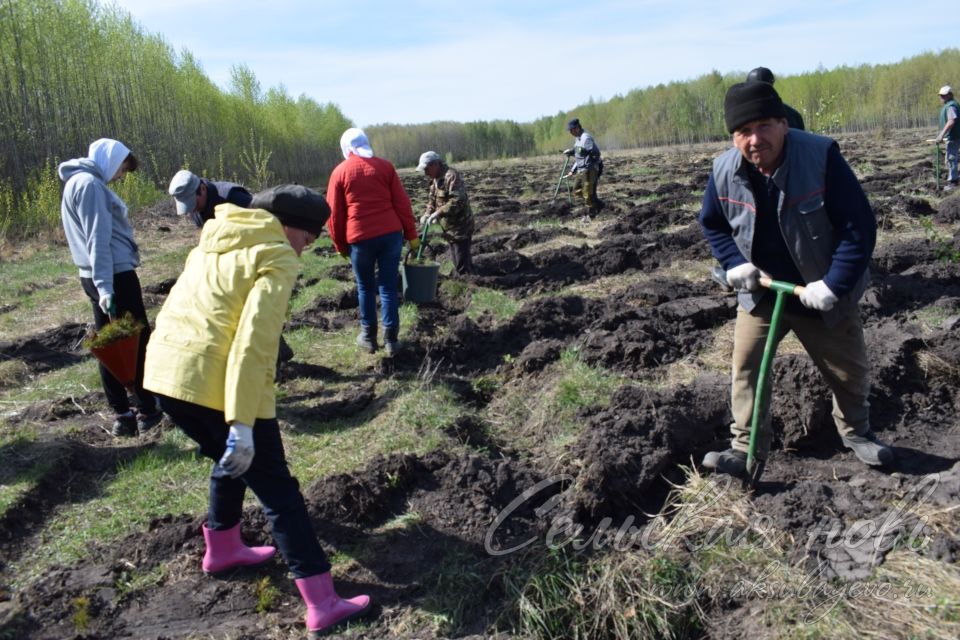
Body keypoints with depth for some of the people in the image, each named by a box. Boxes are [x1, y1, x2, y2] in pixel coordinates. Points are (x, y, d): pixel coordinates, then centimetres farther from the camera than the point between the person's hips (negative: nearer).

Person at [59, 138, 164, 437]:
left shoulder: (78, 182, 19)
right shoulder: (90, 183, -12)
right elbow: (98, 239, -20)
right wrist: (105, 287, -25)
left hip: (94, 277, 9)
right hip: (115, 275, -9)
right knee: (138, 341, 0)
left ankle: (122, 415, 15)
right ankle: (147, 411, 7)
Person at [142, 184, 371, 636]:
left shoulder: (215, 242, 20)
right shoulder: (276, 258, -6)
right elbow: (253, 341, -17)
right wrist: (242, 423, -20)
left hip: (165, 372, 8)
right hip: (213, 383, -8)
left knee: (231, 459, 30)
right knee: (276, 488, 1)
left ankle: (222, 550, 45)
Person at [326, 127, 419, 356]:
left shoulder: (340, 172, 3)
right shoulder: (385, 166, 6)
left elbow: (335, 214, 3)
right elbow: (402, 203, 3)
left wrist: (340, 245, 12)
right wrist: (411, 234, 7)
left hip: (360, 238, -1)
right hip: (391, 234, 1)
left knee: (365, 288, 14)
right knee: (389, 287, 6)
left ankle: (368, 337, 20)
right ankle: (391, 339, 6)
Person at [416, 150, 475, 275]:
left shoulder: (452, 176, -18)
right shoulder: (436, 179, 13)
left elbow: (458, 200, -29)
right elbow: (432, 199, 19)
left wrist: (439, 213, -31)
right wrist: (427, 214, 1)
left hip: (461, 227, -10)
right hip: (450, 228, 10)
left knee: (462, 265, -10)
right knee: (458, 263, 17)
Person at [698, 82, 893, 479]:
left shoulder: (822, 157, -24)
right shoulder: (724, 171, -13)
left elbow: (859, 226, -21)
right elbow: (711, 223, 6)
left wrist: (833, 285, -26)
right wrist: (735, 264, -9)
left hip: (823, 295, -1)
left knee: (850, 373, 14)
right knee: (746, 369, -3)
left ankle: (856, 433, 42)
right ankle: (746, 451, 11)